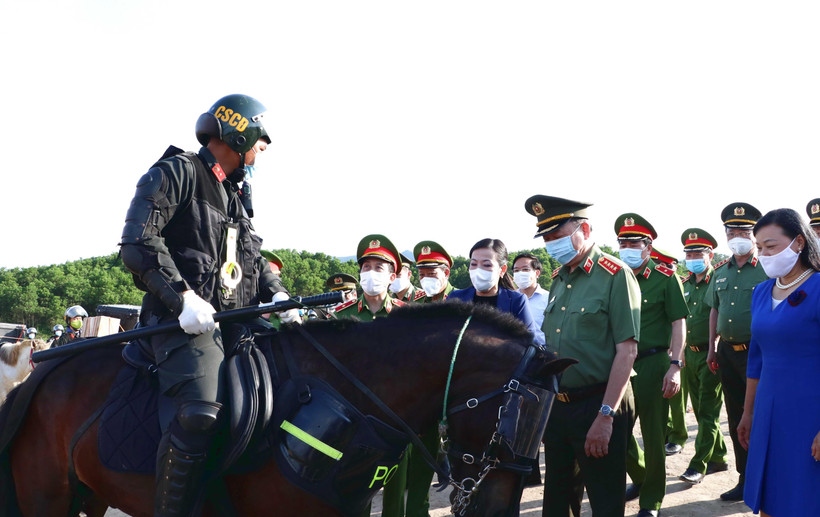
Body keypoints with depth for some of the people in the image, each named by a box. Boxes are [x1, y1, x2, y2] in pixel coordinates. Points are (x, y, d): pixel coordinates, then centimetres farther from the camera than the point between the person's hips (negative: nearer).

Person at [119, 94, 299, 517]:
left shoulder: (235, 196, 26)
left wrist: (277, 294, 8)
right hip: (185, 321, -9)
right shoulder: (175, 173, -1)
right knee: (199, 412, -32)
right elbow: (138, 243, -12)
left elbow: (254, 260, 29)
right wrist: (183, 298, -22)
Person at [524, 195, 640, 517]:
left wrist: (605, 416, -22)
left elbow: (627, 349, -18)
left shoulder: (615, 276, -11)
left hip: (597, 406, -7)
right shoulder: (559, 280, 12)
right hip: (556, 406, 7)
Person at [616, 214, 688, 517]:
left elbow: (679, 324, -6)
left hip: (653, 364, -5)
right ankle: (640, 478, 34)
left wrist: (675, 366, -15)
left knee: (653, 433, 2)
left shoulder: (666, 278, -4)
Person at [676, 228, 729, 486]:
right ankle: (718, 458, 24)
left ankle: (698, 465, -5)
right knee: (700, 409, 12)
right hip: (690, 353, 8)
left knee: (708, 412, -5)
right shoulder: (686, 285, 12)